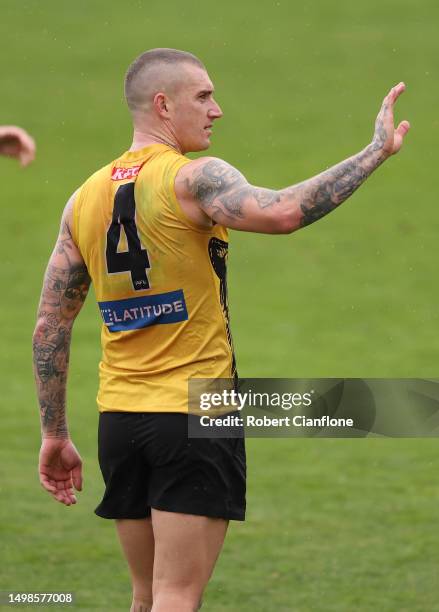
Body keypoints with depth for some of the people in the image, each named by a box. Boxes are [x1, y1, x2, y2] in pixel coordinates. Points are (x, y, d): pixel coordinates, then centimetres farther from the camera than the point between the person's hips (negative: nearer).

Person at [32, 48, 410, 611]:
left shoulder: (84, 199, 10)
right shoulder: (192, 178, -11)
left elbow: (50, 325, 11)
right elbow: (281, 213, -30)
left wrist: (54, 435, 15)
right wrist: (376, 152, -24)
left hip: (119, 418, 6)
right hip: (195, 416, -6)